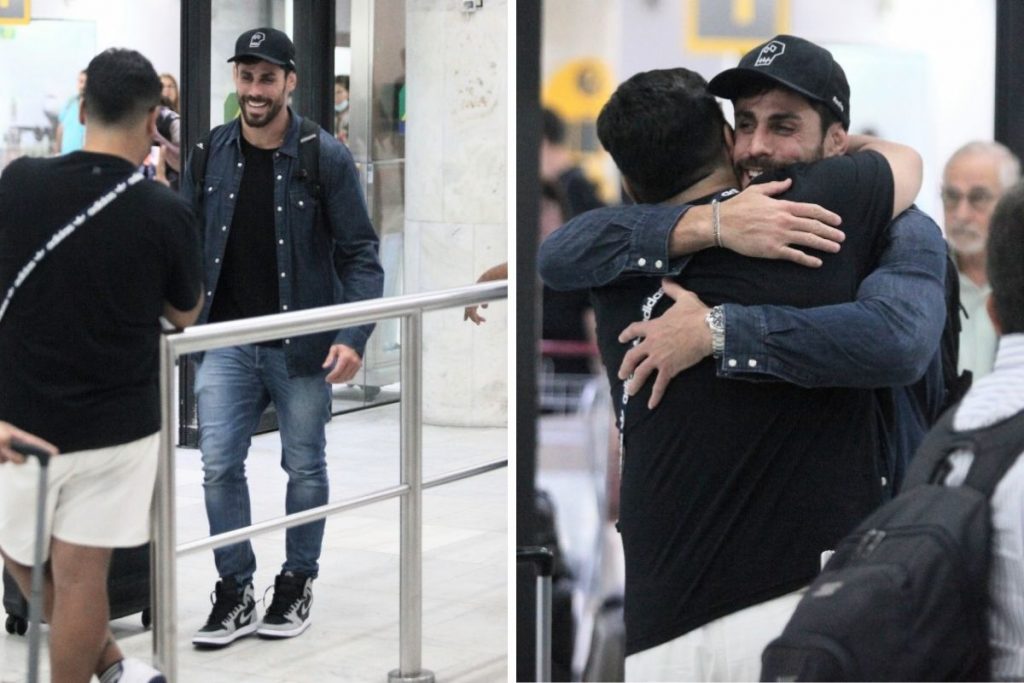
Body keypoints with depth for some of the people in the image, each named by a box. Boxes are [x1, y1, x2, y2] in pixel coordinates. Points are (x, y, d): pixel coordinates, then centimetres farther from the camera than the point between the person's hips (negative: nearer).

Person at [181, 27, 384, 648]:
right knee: (219, 465, -3)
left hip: (302, 344, -2)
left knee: (305, 468, 9)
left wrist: (354, 337, -17)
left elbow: (360, 255, -7)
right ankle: (235, 593, 8)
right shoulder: (210, 153, 1)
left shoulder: (326, 157, -9)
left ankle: (298, 584, 26)